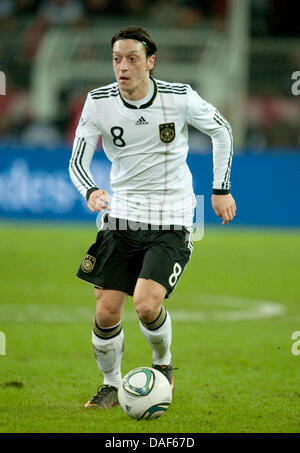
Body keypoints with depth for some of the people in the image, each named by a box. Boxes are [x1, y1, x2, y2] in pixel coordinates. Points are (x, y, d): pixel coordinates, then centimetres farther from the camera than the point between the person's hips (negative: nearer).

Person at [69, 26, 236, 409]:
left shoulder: (179, 97, -10)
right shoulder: (99, 102, -6)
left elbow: (221, 130, 7)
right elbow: (77, 161, -5)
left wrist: (221, 189, 9)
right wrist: (90, 191, -26)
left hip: (171, 222, -3)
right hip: (122, 216, 3)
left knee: (146, 304, -20)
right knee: (106, 311, -3)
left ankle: (163, 362, 12)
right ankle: (111, 385, 22)